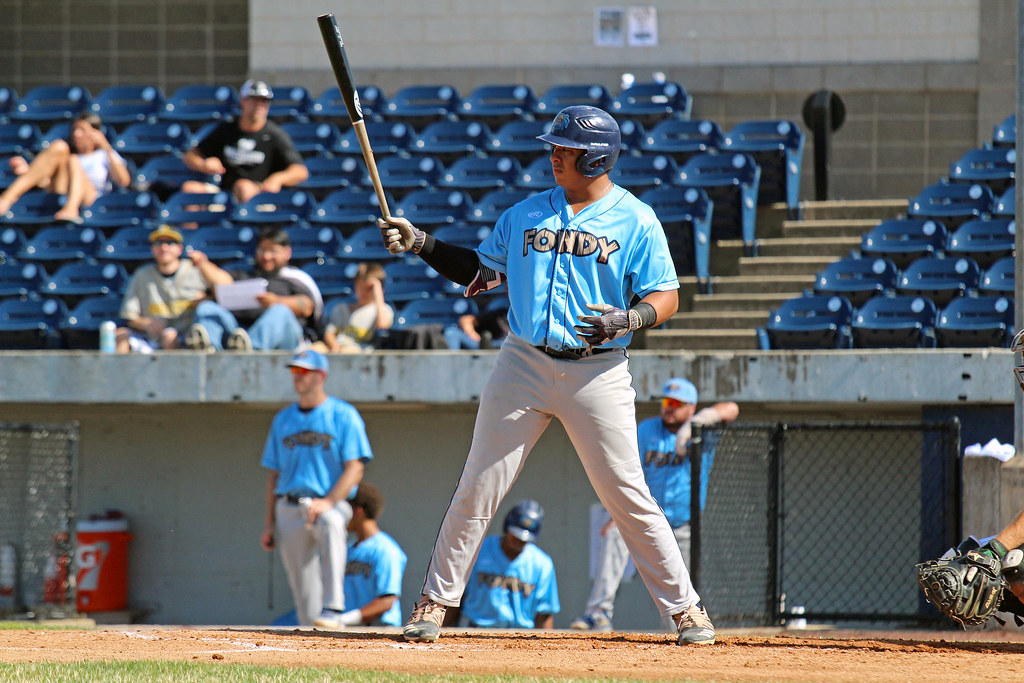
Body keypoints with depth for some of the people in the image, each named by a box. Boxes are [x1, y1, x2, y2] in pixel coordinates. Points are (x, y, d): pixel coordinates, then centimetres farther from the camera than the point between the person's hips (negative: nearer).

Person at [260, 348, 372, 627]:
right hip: (289, 508, 5)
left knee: (330, 524, -40)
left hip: (333, 502, -5)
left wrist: (328, 502, -22)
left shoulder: (343, 415, 2)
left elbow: (354, 469, -7)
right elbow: (274, 475, 19)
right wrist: (269, 524, 12)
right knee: (304, 592, -1)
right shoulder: (283, 420, 17)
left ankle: (333, 607, -47)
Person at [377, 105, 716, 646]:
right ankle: (435, 601, 10)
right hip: (524, 365, 3)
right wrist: (421, 243, 8)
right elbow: (479, 272, 19)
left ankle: (684, 607, 4)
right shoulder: (526, 213, 11)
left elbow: (666, 298, -5)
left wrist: (629, 319, -25)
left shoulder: (636, 221, -2)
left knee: (628, 496, -5)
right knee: (477, 488, 1)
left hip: (598, 373, -3)